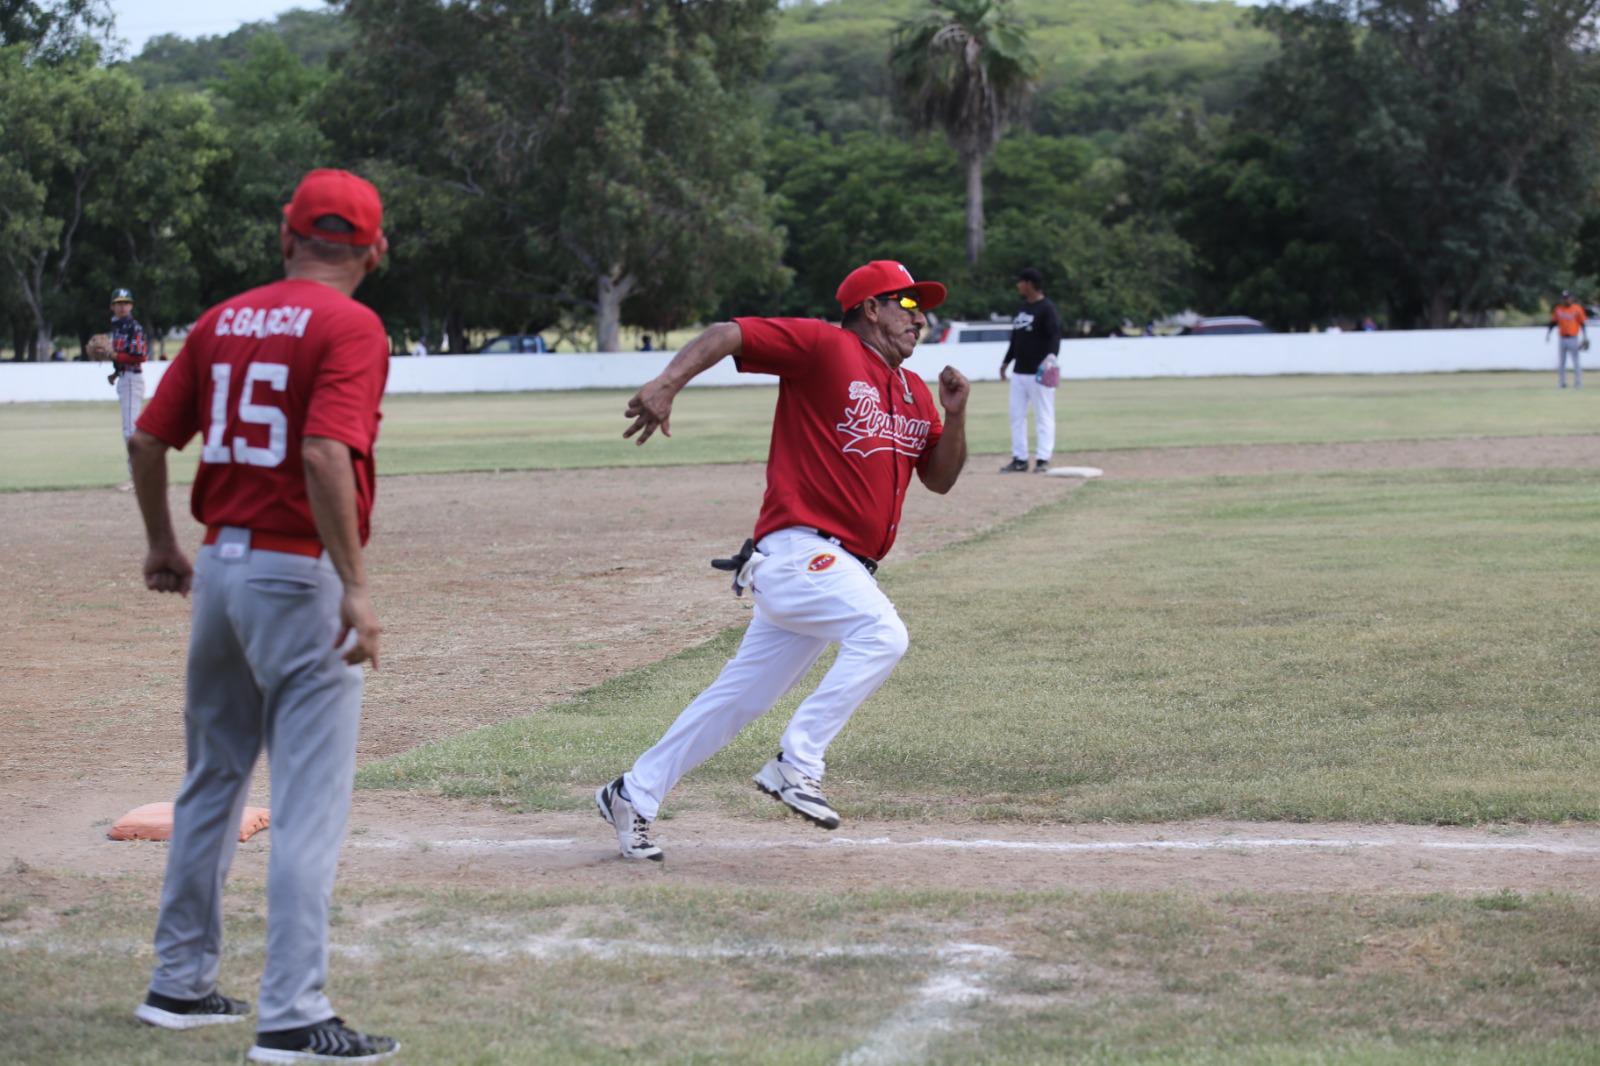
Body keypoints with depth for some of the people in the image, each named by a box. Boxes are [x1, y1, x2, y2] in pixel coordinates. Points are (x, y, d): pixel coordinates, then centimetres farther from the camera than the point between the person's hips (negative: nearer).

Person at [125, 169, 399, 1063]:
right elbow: (325, 456, -24)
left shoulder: (224, 321, 9)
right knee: (310, 803, -4)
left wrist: (164, 545, 26)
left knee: (214, 782, 19)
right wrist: (356, 586, -23)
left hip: (219, 566, 7)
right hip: (300, 578, -7)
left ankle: (182, 984, 28)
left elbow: (148, 440, 12)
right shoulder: (350, 327, -11)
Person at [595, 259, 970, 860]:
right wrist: (667, 384, -26)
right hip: (796, 552, -8)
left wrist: (955, 415, 4)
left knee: (739, 699, 9)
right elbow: (728, 334, -10)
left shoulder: (914, 393, 19)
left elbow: (940, 478, 22)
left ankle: (633, 796, 20)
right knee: (882, 634, -30)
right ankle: (796, 766, -22)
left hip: (840, 572, 8)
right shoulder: (824, 347, -5)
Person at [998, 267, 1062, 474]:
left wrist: (1049, 359, -31)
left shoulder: (1047, 308, -9)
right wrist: (1006, 361, 23)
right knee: (1017, 416, 9)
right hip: (1020, 372, 9)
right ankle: (1019, 459, 14)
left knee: (1043, 416, -4)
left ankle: (1042, 459, -4)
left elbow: (1054, 337, -18)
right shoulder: (1022, 308, 17)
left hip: (1039, 373, -9)